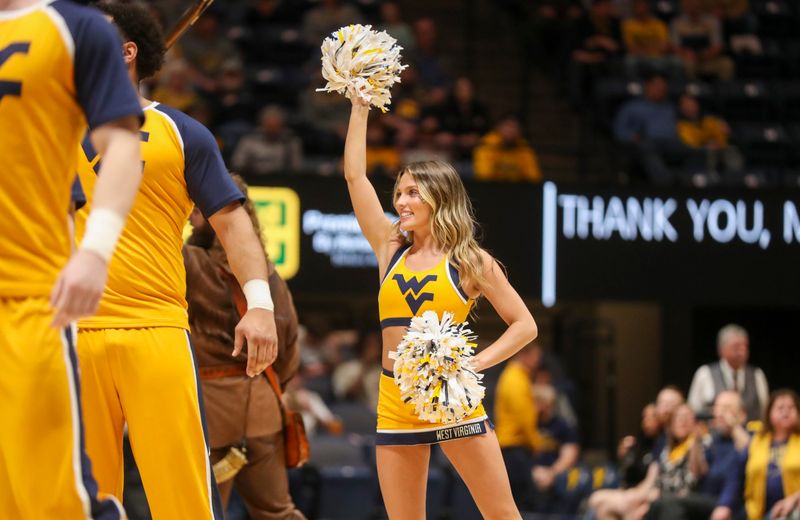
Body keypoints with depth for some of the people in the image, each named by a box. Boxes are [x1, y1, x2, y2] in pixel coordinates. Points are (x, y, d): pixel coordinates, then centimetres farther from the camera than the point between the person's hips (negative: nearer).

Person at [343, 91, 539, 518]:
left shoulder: (471, 262, 2)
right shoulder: (391, 249, 10)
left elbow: (524, 325, 2)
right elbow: (354, 175, 8)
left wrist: (477, 363, -11)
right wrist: (360, 107, 9)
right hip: (395, 403, 3)